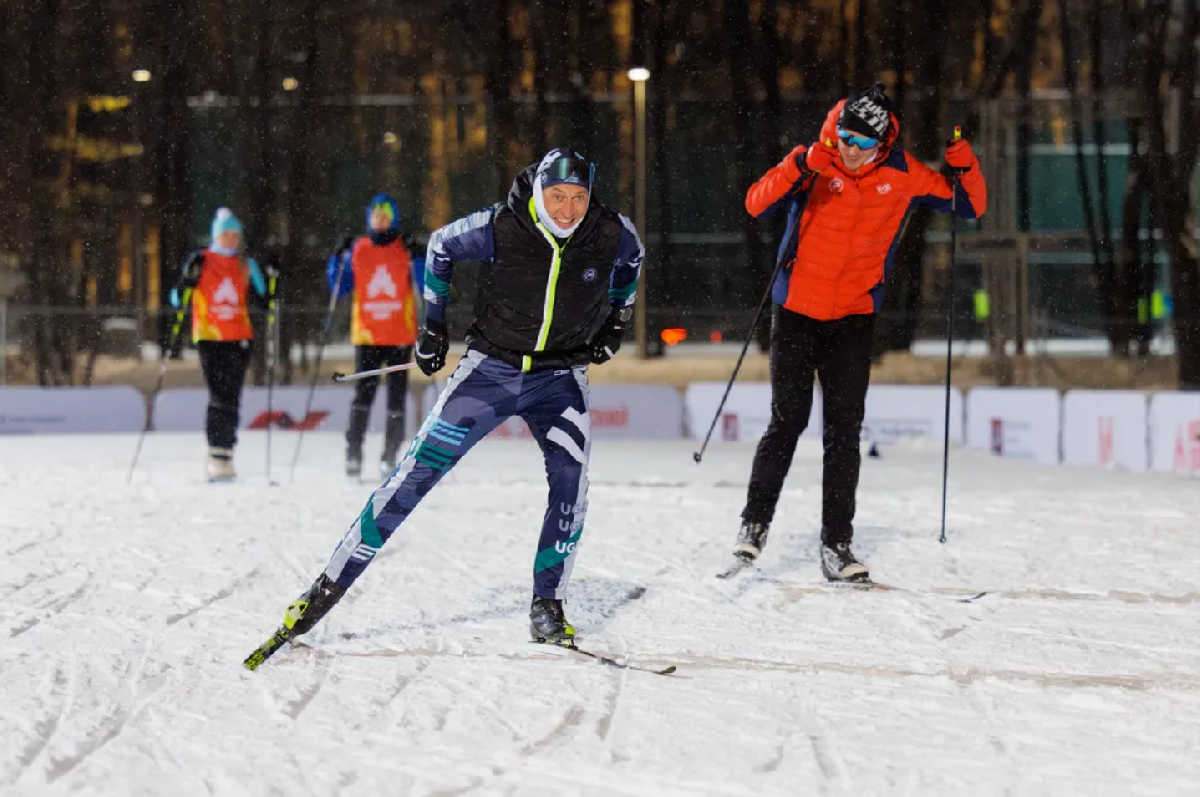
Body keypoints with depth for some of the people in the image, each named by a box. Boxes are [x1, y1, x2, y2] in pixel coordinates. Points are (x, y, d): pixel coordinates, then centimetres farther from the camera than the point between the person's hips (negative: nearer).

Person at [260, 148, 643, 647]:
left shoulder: (612, 235, -14)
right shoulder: (498, 229, -20)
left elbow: (630, 262, 13)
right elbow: (441, 247, 2)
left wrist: (615, 323, 11)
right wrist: (433, 324, 5)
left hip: (561, 376, 2)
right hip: (492, 367, -1)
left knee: (571, 481, -17)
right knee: (418, 471, -6)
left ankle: (547, 606, -1)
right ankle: (330, 586, -2)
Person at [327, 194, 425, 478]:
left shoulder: (407, 249, 6)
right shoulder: (357, 251, 9)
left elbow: (424, 289, 1)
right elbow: (338, 289, 10)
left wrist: (418, 259, -11)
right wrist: (338, 259, -3)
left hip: (400, 337, 0)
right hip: (367, 335, 0)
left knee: (396, 397, 0)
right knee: (363, 394, -9)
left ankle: (389, 458, 5)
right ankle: (353, 452, -5)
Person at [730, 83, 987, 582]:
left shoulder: (903, 175, -3)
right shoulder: (815, 163, -8)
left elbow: (972, 207, 4)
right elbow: (756, 205, -19)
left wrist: (962, 162, -14)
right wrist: (798, 168, -33)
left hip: (853, 320, 2)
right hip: (797, 314, -2)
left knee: (845, 433, 0)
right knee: (787, 422, -3)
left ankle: (836, 546, 5)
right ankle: (755, 523, 13)